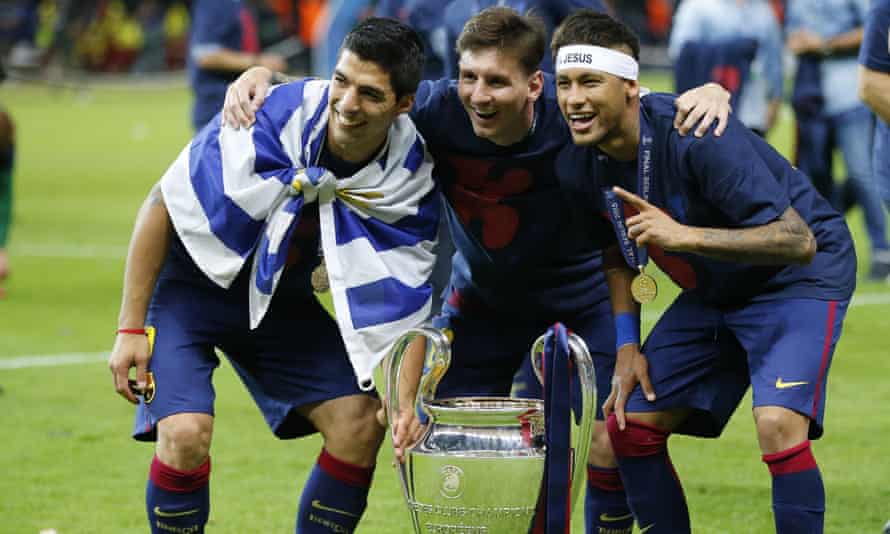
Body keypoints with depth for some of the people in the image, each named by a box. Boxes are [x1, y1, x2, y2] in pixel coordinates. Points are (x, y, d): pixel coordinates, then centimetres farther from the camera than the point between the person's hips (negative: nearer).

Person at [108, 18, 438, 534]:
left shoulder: (411, 179, -19)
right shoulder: (271, 118, -30)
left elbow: (401, 310, -10)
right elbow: (161, 206, -18)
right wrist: (131, 328, -16)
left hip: (281, 299, 4)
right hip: (190, 281, -4)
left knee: (361, 423, -9)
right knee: (186, 434, -23)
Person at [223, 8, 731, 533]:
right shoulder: (436, 111, -28)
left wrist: (709, 92, -44)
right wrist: (261, 75, -35)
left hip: (583, 286, -2)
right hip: (485, 288, 2)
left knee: (610, 444, -10)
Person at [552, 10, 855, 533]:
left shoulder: (696, 136, -32)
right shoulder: (579, 166, -10)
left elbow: (798, 242, -33)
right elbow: (618, 250, 12)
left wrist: (683, 236, -41)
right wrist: (628, 344, 2)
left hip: (802, 276, -7)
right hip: (713, 291, 8)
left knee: (778, 424, -28)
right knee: (629, 424, 2)